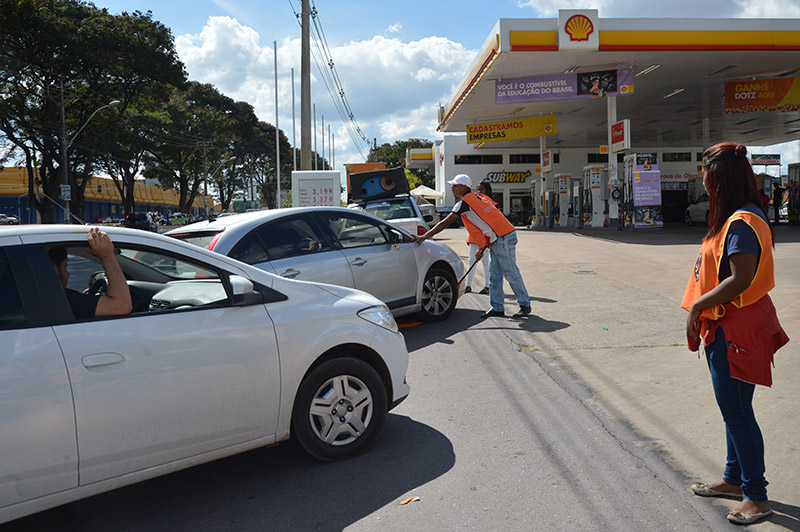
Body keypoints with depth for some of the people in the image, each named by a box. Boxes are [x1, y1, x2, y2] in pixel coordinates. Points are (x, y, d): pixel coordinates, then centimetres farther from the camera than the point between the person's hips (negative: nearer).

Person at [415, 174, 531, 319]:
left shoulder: (465, 202, -11)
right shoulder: (478, 197, 17)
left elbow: (445, 223, -14)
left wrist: (425, 236, -11)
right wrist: (482, 248, 21)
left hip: (503, 239, -10)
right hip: (498, 240, 10)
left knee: (511, 274, -1)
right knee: (494, 275, 10)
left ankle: (525, 305, 9)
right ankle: (497, 308, 13)